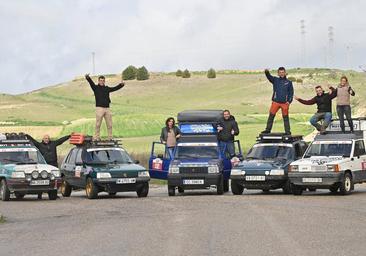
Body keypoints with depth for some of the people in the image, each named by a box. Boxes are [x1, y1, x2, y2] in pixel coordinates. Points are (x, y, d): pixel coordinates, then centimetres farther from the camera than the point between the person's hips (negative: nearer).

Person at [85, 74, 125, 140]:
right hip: (99, 108, -4)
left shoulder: (107, 89, 16)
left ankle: (110, 138, 12)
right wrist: (88, 78, -34)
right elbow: (91, 82, -13)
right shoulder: (95, 88, 4)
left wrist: (121, 84, -8)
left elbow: (115, 88, 10)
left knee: (109, 125, 5)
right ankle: (96, 138, 2)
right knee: (98, 124, -3)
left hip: (107, 108, 4)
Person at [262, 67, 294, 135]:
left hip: (285, 103, -1)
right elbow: (269, 77, -9)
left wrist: (289, 101, -5)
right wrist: (267, 72, -31)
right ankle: (268, 129, 4)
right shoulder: (275, 80, 9)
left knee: (285, 117, 3)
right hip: (275, 102, 1)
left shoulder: (289, 82, 8)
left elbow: (291, 92, 8)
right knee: (271, 116, -1)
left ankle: (288, 131, 6)